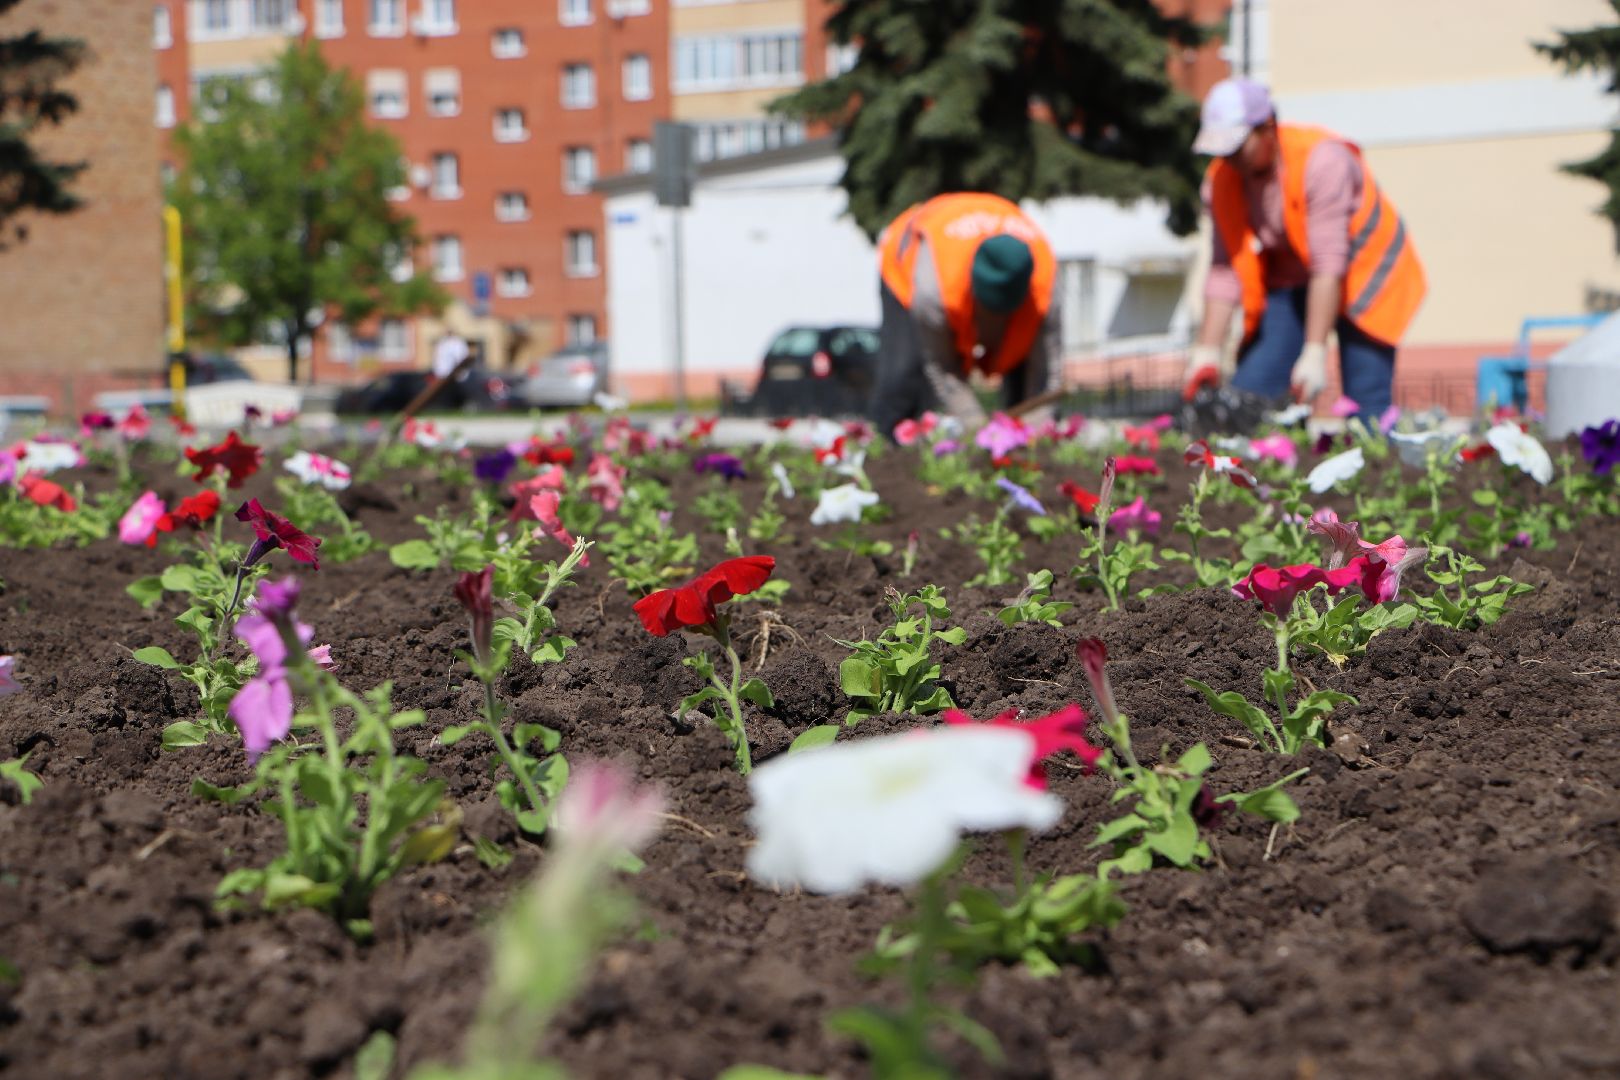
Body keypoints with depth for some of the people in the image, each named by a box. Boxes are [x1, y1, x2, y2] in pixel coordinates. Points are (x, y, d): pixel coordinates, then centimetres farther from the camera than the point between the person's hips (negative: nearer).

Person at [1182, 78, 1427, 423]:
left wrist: (1314, 354, -35)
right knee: (1248, 395, -11)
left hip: (1361, 273, -5)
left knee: (1367, 406, -16)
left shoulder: (1321, 159, -28)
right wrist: (1207, 352, -19)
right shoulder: (1221, 181, -11)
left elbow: (1329, 265, -31)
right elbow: (1225, 272, -11)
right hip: (1289, 282, 5)